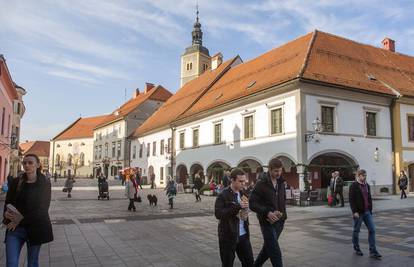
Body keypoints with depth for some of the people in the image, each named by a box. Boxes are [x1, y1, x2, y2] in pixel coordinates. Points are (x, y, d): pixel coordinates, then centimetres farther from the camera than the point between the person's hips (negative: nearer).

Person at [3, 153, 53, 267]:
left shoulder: (45, 183, -1)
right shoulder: (16, 182, 7)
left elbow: (43, 207, -7)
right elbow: (8, 203, 5)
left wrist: (22, 218, -15)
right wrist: (6, 213, -17)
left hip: (36, 228, -2)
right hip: (15, 228, 2)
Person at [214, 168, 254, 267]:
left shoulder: (243, 193, 6)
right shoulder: (223, 195, -15)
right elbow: (218, 214, -24)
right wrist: (238, 206, -27)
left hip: (243, 235, 6)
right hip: (228, 236, -6)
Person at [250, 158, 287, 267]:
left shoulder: (281, 183, 6)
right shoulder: (261, 184, -13)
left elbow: (283, 200, 13)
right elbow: (252, 203, -13)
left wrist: (281, 212, -7)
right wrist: (267, 213, -23)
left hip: (279, 221, 6)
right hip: (267, 222, -6)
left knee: (268, 248, 19)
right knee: (276, 253, -4)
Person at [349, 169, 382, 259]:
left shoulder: (367, 185, 10)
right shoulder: (353, 186, -10)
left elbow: (369, 198, 16)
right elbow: (351, 200, -14)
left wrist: (370, 210, 11)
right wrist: (355, 211, -19)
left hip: (367, 212, 6)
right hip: (358, 212, -6)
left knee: (372, 230, -1)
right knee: (356, 231, 7)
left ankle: (373, 251, 3)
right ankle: (356, 249, 24)